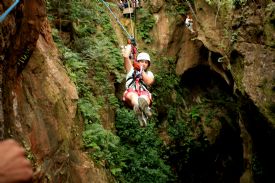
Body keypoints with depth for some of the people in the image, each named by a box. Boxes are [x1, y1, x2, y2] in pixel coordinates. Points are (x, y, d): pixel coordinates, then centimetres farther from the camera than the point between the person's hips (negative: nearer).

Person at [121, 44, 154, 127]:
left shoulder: (149, 74, 31)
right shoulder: (131, 70, 32)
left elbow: (148, 81, 6)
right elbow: (126, 56, 18)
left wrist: (142, 71, 11)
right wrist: (129, 46, 32)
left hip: (144, 93, 1)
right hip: (131, 92, -1)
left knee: (145, 97, -38)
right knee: (133, 95, -39)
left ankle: (143, 104, -78)